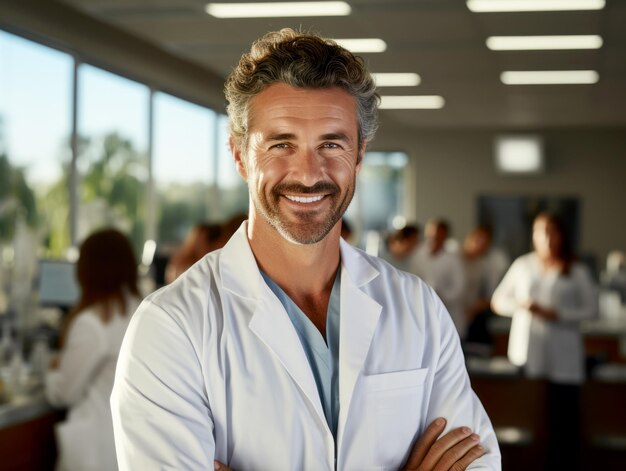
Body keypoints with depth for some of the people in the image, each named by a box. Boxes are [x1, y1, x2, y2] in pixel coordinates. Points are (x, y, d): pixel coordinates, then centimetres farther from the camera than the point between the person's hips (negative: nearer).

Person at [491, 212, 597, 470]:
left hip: (563, 355, -2)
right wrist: (520, 305, -9)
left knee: (563, 415, -4)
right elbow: (498, 301, 12)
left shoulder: (577, 271, 3)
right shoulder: (522, 265, 9)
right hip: (525, 351, 2)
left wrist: (558, 314, -14)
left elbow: (590, 308, 0)